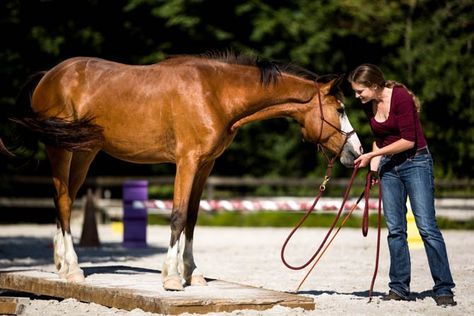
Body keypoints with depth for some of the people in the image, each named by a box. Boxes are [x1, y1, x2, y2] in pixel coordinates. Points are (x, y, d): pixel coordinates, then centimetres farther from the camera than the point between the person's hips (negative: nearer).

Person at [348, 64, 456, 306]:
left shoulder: (401, 97, -19)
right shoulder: (368, 106, 3)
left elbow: (409, 140, -21)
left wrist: (372, 154, -18)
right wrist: (374, 164, 1)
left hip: (416, 162, -6)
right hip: (389, 167, 7)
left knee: (426, 226, -10)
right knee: (395, 229, 4)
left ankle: (444, 289, -7)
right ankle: (399, 287, 11)